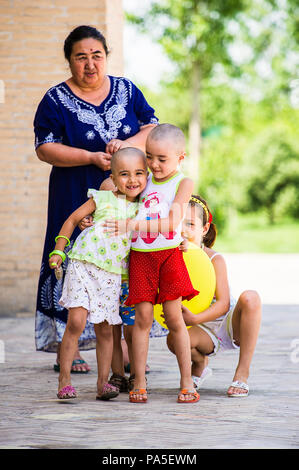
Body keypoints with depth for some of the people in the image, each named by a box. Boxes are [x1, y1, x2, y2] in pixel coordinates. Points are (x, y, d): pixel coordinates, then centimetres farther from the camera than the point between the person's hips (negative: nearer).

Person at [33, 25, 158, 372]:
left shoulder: (127, 91, 10)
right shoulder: (56, 101, 1)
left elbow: (153, 130, 7)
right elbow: (45, 148, -6)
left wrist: (127, 144, -14)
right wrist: (92, 157, -17)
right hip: (77, 199, -3)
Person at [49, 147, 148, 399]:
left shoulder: (142, 208, 9)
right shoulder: (102, 199, 0)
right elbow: (72, 219, 7)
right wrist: (58, 251, 4)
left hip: (112, 274, 3)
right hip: (83, 265, -3)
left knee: (105, 329, 5)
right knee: (76, 321, -12)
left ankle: (103, 381, 14)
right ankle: (64, 380, -4)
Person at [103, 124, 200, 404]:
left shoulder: (183, 183, -2)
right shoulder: (145, 181, 12)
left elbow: (171, 223, -14)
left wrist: (133, 225, -20)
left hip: (169, 254, -3)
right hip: (140, 256, 3)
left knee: (174, 317, -4)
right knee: (143, 317, -2)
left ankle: (187, 383, 4)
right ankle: (139, 384, 1)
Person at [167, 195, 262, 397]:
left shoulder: (215, 260, -16)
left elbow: (223, 304, -24)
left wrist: (194, 319, -41)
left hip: (230, 326, -1)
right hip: (205, 334, 2)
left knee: (250, 298, -33)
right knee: (174, 339, -33)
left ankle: (242, 373, -22)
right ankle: (200, 363, 8)